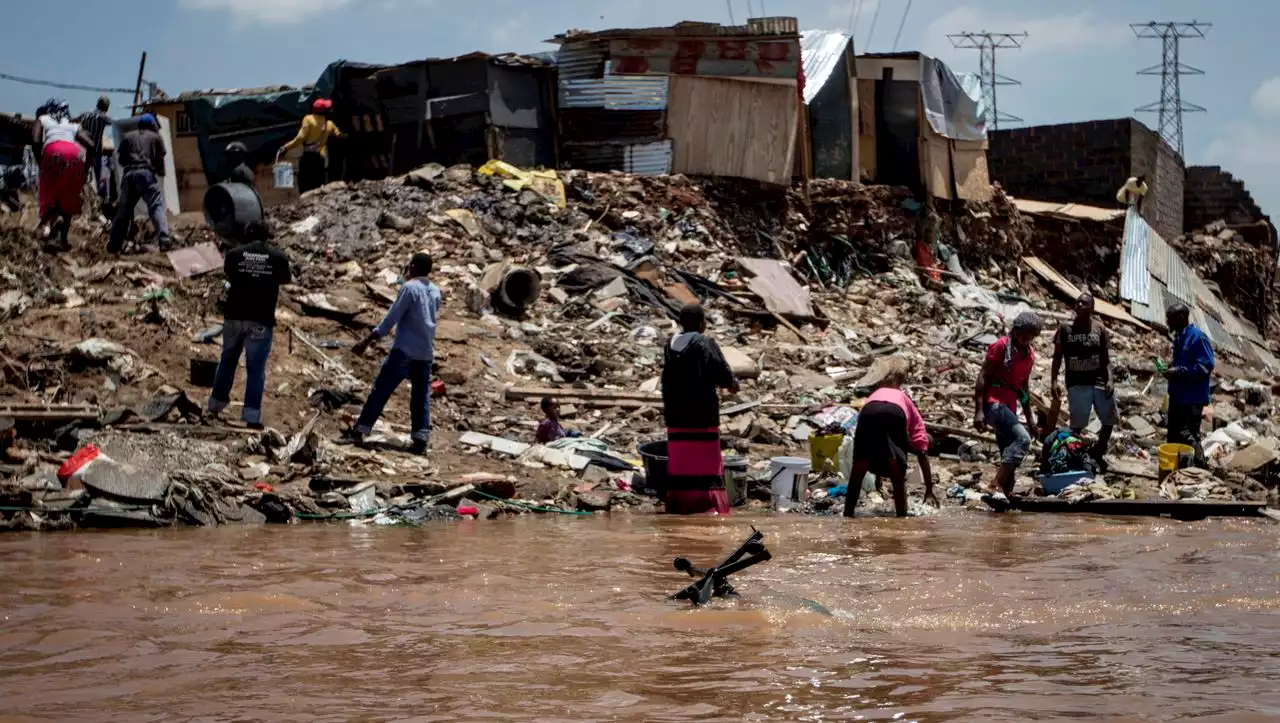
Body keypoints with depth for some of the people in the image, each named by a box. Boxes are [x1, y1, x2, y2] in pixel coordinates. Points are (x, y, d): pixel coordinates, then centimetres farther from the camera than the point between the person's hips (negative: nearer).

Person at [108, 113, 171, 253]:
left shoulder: (128, 137, 23)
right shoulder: (156, 137, 17)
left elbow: (121, 159, 19)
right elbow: (160, 159, 11)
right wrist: (161, 172, 30)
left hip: (129, 174, 3)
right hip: (147, 173, -3)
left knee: (123, 210, 9)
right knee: (157, 207, -9)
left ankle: (113, 245, 8)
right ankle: (164, 240, -27)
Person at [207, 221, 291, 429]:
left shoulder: (234, 254, 1)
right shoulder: (278, 257, -1)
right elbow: (286, 280, 15)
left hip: (235, 316, 2)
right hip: (261, 320, -2)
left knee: (228, 360, 20)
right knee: (256, 368, 0)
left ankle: (217, 402, 28)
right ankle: (251, 414, -6)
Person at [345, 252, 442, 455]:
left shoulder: (410, 288, -10)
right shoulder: (435, 291, 11)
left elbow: (391, 318, -12)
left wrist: (367, 341, -9)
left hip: (405, 349, -6)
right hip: (426, 353, 6)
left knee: (380, 390, 0)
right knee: (421, 397, 5)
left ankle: (359, 431, 2)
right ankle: (421, 440, -3)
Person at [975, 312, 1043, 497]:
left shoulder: (1029, 354, 14)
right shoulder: (1001, 346, -8)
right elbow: (982, 378, -10)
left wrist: (1029, 417, 22)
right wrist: (979, 411, -18)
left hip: (1009, 406, 8)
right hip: (994, 402, -8)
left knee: (1009, 454, 5)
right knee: (1022, 438, -26)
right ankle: (997, 485, -30)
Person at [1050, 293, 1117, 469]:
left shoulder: (1100, 330, 3)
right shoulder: (1065, 329, 0)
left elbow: (1106, 358, 6)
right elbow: (1057, 357, 2)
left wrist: (1109, 379, -8)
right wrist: (1054, 381, -7)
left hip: (1100, 381, 2)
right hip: (1077, 384, -2)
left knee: (1109, 420, 7)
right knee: (1077, 425, -3)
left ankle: (1097, 455, 26)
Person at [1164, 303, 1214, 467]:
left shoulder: (1198, 337, -17)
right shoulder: (1179, 337, 12)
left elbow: (1206, 366, -22)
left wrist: (1179, 371, -23)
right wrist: (1171, 368, 4)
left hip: (1192, 398, -10)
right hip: (1177, 395, 10)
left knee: (1188, 437, -9)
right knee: (1174, 435, 15)